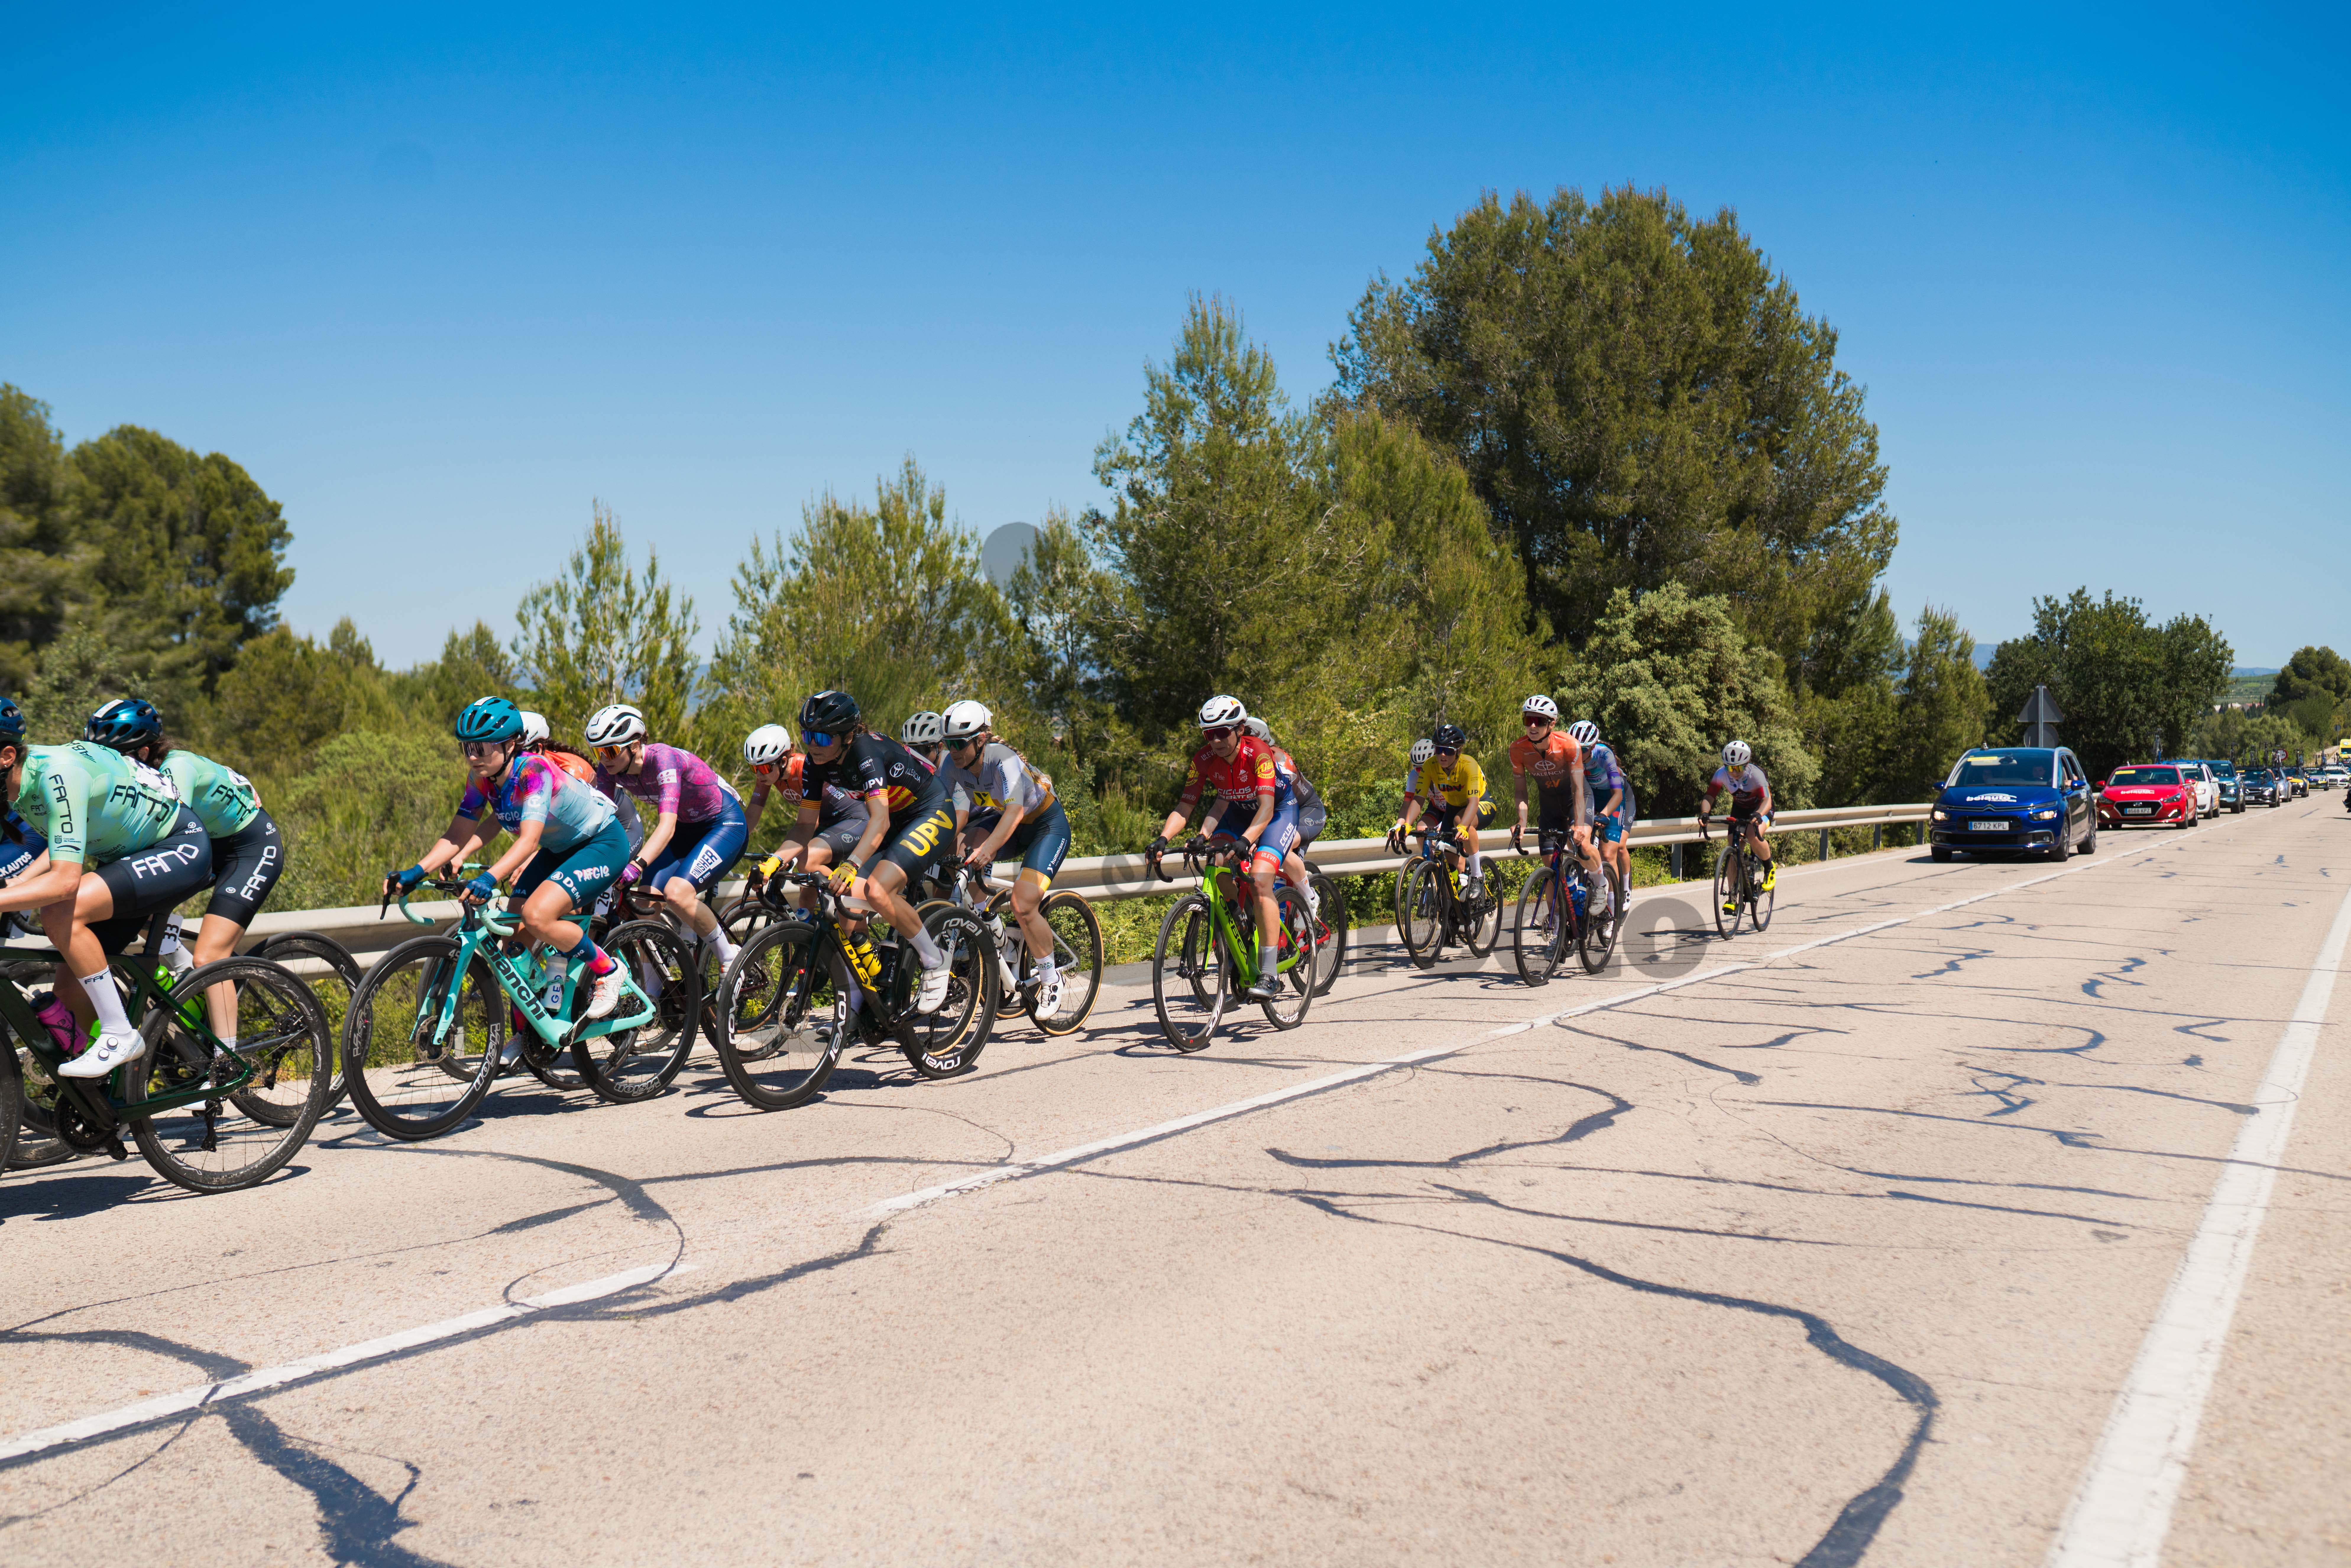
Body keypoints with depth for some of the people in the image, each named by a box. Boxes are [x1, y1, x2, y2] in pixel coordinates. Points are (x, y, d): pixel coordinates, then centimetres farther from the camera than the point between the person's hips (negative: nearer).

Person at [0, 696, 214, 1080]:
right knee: (70, 990, 2)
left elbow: (65, 880, -36)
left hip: (181, 848, -9)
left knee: (61, 915, -30)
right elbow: (65, 848, 12)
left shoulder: (57, 773, -30)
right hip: (130, 855, 9)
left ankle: (120, 1034, -17)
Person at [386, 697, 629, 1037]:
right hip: (560, 850, 8)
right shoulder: (482, 778, -7)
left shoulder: (534, 770, -29)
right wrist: (415, 873, -21)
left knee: (537, 916, -27)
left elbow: (529, 839, -40)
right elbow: (458, 834, -7)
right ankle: (524, 1034, 11)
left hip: (604, 843, -8)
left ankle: (606, 970, -3)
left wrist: (490, 878, -54)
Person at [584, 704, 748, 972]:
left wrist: (636, 866, -53)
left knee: (677, 894, -27)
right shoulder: (610, 769, -10)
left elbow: (667, 827, -40)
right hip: (687, 828, 7)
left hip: (725, 823, -7)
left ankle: (732, 959, -8)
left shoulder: (663, 759, -31)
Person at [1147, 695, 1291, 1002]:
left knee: (1260, 880, -25)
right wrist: (1162, 840, -35)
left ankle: (1269, 976, -24)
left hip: (1279, 809, -6)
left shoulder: (1258, 754, -32)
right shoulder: (1204, 760, -18)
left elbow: (1267, 808, -41)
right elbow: (1185, 807, -18)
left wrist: (1245, 841, -57)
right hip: (1239, 811, 6)